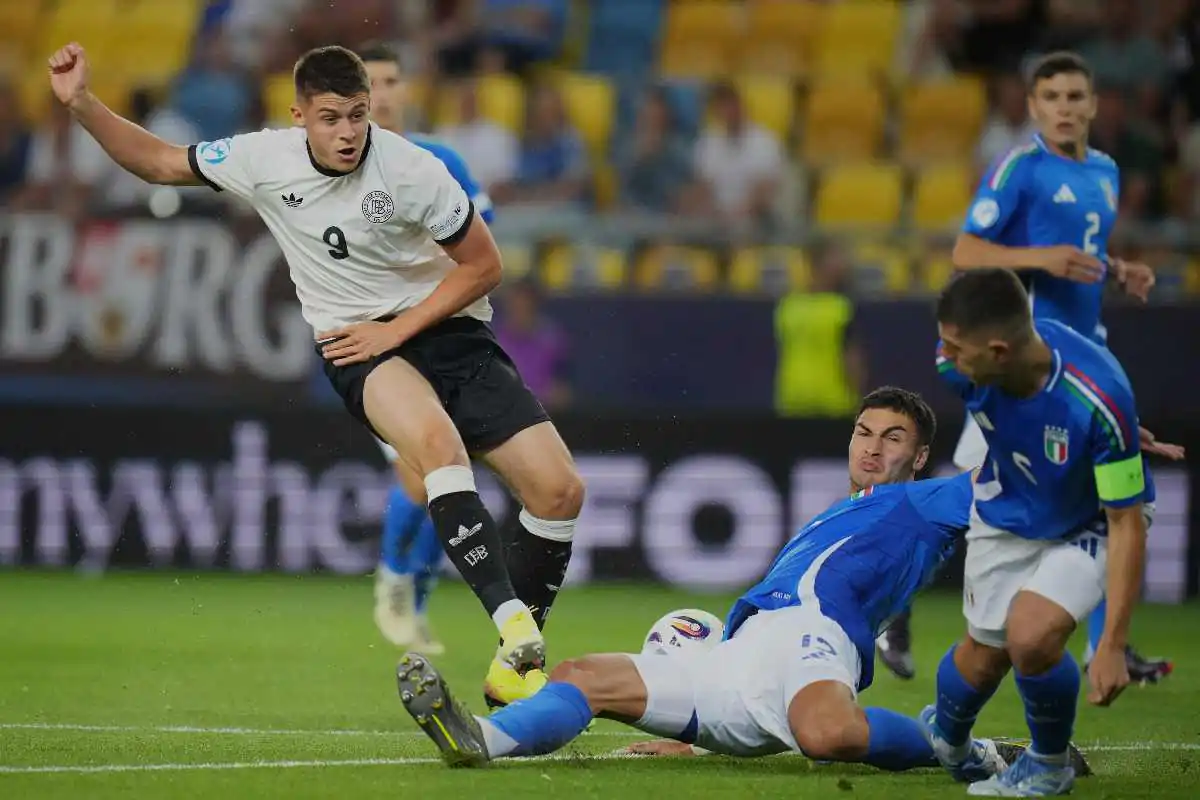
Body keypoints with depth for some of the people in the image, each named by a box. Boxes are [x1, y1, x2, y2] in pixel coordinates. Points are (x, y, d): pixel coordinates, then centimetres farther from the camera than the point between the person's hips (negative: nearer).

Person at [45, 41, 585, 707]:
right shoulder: (265, 160, -7)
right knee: (437, 441, -36)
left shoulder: (412, 171, -14)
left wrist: (395, 329, -11)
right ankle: (515, 628, -46)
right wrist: (81, 103, -6)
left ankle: (514, 670, 5)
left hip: (447, 327, 1)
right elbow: (157, 162, 6)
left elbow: (483, 266, -4)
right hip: (356, 344, -1)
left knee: (559, 489, -12)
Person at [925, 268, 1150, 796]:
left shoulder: (1099, 400, -41)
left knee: (1031, 636, -26)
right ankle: (945, 740, 46)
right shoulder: (956, 364, -26)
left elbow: (1126, 524, -30)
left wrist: (1112, 645, -30)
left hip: (1085, 530, -4)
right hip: (1005, 516, 4)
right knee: (984, 655, 10)